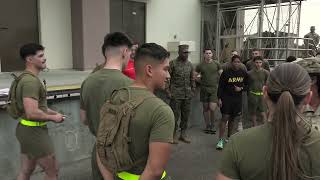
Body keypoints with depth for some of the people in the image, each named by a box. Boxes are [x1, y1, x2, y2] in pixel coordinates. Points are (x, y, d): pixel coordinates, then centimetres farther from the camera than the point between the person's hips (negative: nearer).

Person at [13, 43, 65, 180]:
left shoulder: (26, 77, 12)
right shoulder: (30, 81, -22)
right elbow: (32, 113, -30)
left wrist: (53, 112, 12)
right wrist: (53, 118, -15)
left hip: (26, 129, 10)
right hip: (34, 131, -10)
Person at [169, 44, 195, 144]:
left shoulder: (190, 64, 11)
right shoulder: (173, 63, -4)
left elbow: (192, 79, 17)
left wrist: (193, 90, 10)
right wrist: (168, 91, -10)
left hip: (187, 94, 5)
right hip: (176, 94, -4)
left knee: (186, 115, 10)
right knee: (175, 115, 1)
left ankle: (183, 134, 22)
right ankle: (174, 135, 13)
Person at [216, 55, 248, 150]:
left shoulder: (244, 73, 5)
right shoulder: (226, 73, -6)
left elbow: (246, 85, 14)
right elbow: (220, 86, -4)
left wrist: (241, 88, -7)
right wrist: (219, 98, -10)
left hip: (238, 99, 4)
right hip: (226, 98, -4)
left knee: (234, 119, 11)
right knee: (225, 118, -8)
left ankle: (229, 137, 27)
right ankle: (221, 140, -3)